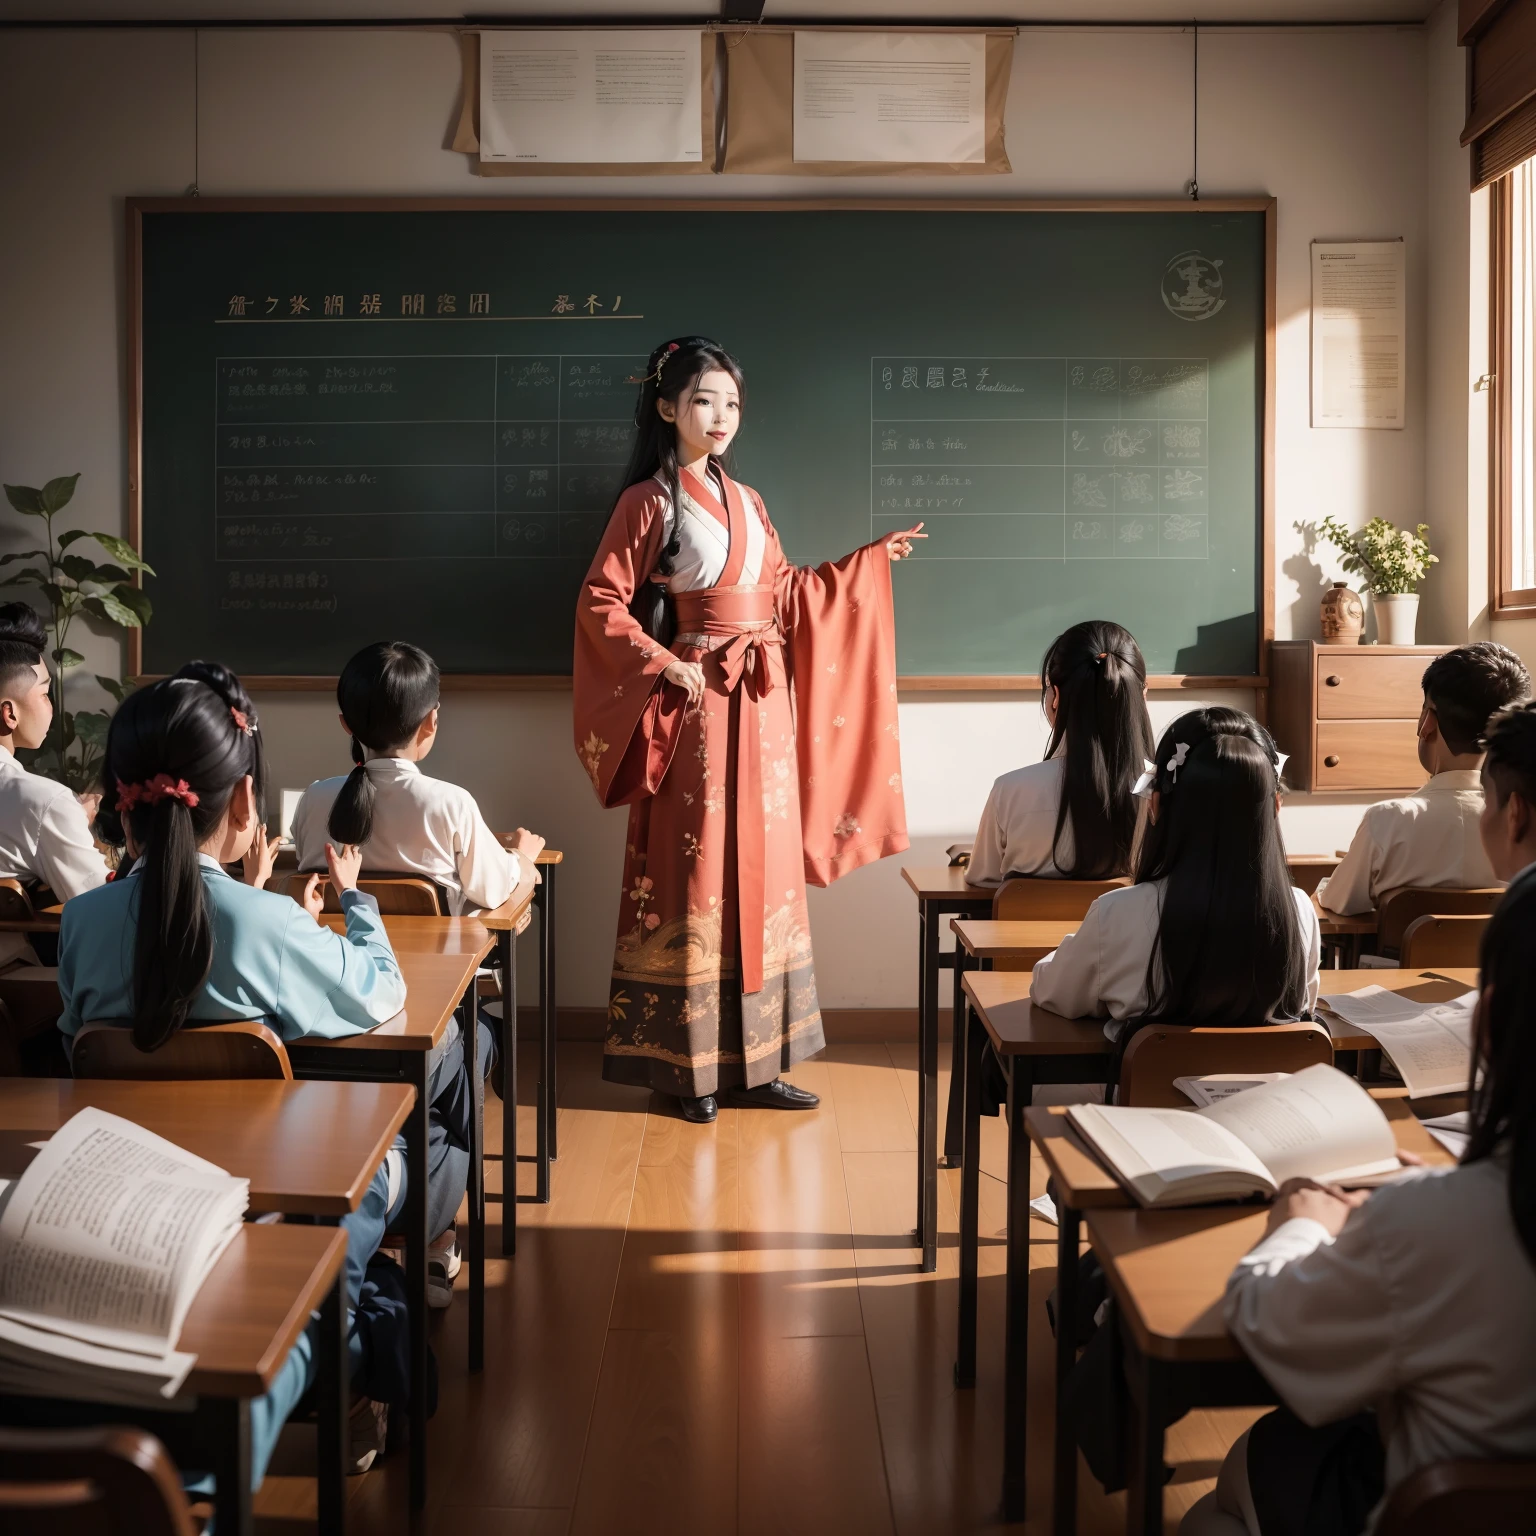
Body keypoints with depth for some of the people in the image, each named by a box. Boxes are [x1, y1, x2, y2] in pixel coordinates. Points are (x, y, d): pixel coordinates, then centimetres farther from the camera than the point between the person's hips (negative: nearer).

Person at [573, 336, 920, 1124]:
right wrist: (665, 666, -17)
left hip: (760, 706, 7)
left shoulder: (745, 502, 15)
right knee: (694, 879, -1)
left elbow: (784, 592, 18)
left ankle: (753, 1059, 15)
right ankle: (687, 1065, 8)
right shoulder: (648, 501, -5)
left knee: (762, 873, 8)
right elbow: (601, 602, -8)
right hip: (696, 706, -7)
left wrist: (869, 560, 18)